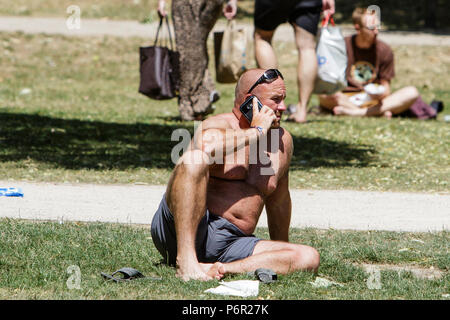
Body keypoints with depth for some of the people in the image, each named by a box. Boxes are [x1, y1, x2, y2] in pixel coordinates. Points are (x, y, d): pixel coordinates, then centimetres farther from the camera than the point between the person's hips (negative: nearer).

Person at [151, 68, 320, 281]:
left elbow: (278, 203, 29)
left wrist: (281, 254, 37)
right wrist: (256, 132, -17)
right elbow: (204, 144, -31)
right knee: (195, 160, -32)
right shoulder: (218, 126, -4)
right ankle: (185, 262, -38)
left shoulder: (283, 141, 16)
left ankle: (220, 270, -28)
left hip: (232, 245, 6)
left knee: (309, 258, -15)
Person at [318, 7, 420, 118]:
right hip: (345, 99, -2)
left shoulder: (384, 50, 2)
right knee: (324, 96, -35)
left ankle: (357, 113, -31)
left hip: (374, 100, 2)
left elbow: (386, 86, 5)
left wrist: (382, 94, -18)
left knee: (412, 93, -22)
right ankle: (380, 112, -31)